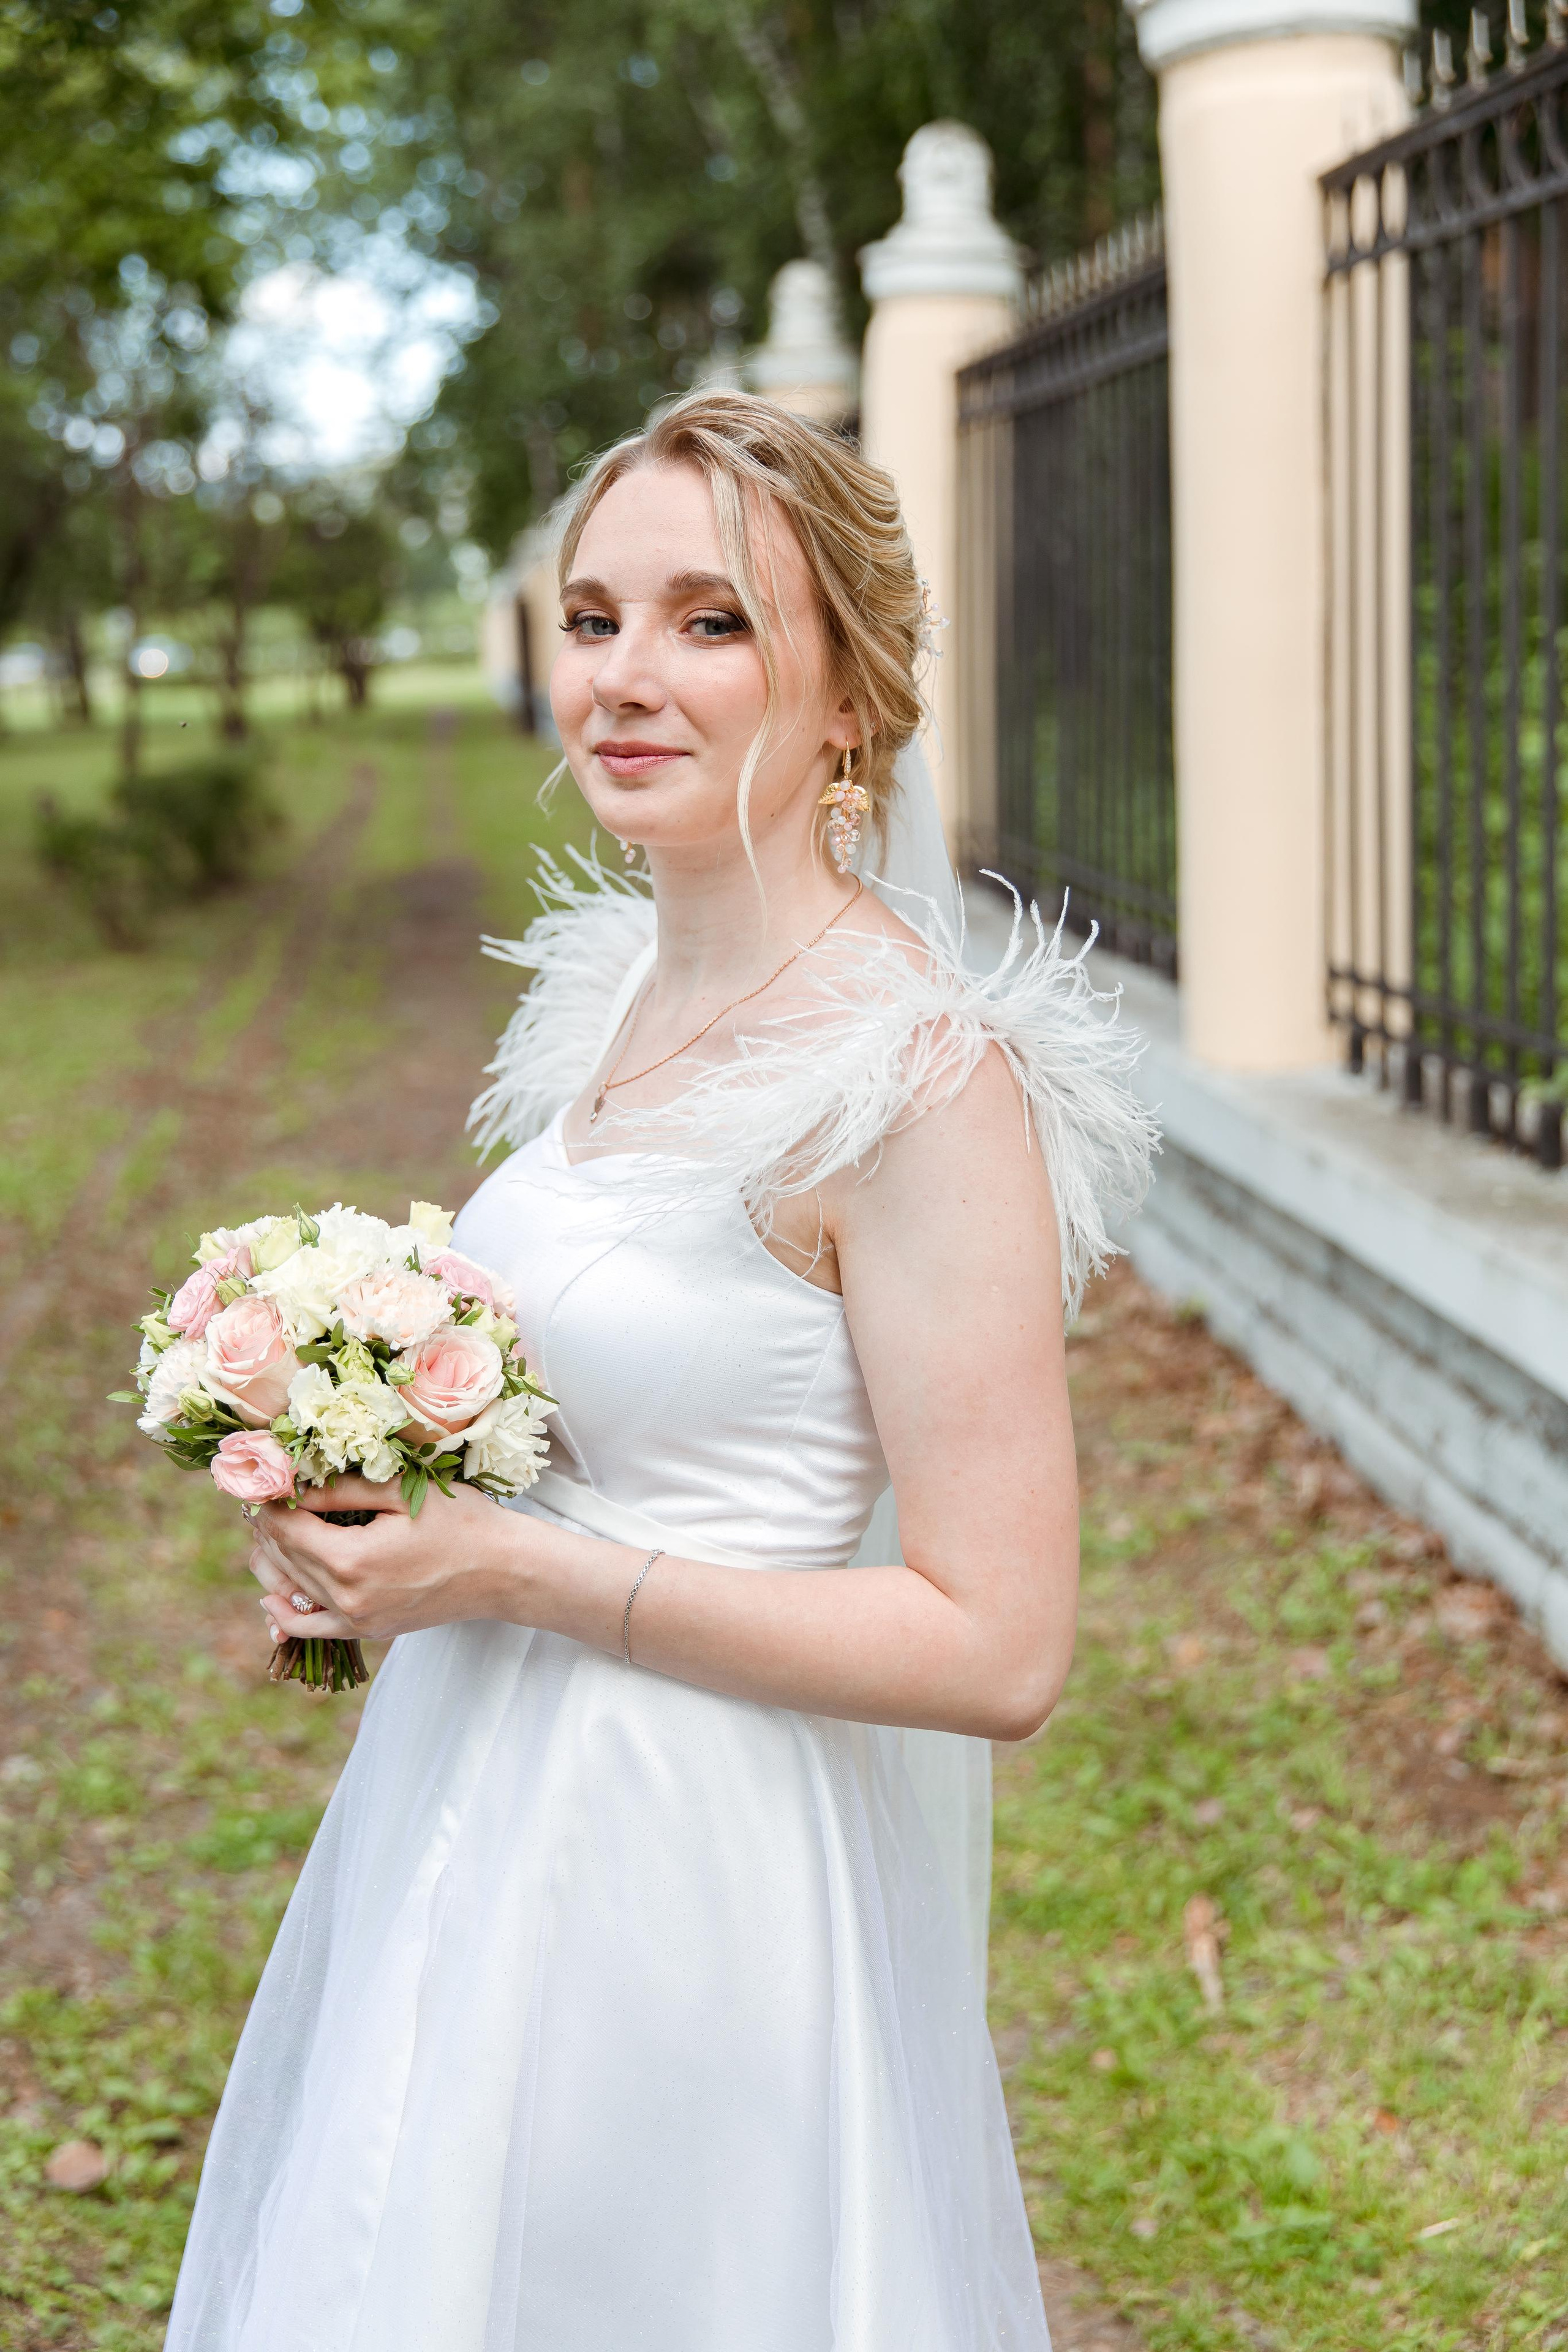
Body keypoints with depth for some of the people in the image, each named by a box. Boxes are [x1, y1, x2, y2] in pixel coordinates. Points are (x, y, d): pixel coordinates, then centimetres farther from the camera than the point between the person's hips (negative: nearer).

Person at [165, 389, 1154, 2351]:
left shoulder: (920, 1071, -21)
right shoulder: (628, 989, 4)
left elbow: (997, 1645, -23)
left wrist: (516, 1570, -21)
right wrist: (386, 1510, -1)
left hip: (695, 1863, -8)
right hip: (488, 1813, 8)